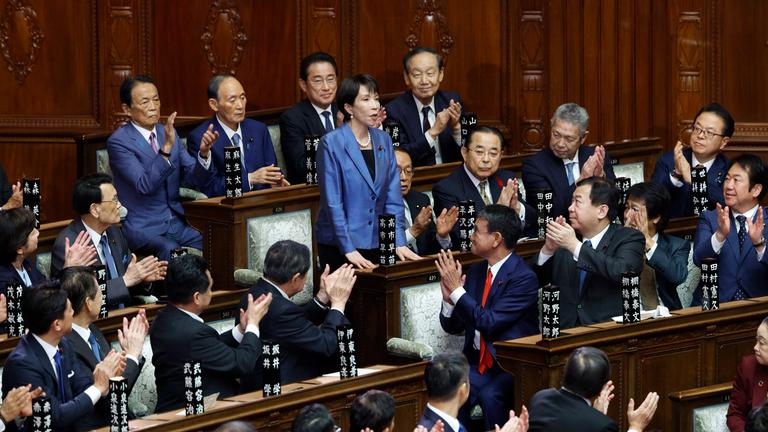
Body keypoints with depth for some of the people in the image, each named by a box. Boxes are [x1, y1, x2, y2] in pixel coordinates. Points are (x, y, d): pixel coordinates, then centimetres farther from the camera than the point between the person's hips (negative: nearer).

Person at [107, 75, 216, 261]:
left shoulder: (168, 133, 12)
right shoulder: (118, 141, -8)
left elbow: (196, 180, 8)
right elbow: (144, 185, -20)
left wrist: (204, 153, -12)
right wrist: (166, 148, -30)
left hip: (176, 224, 6)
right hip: (142, 228, -6)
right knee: (171, 251, -34)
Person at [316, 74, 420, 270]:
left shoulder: (383, 140, 6)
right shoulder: (331, 143, -10)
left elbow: (393, 198, 6)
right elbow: (333, 202, -13)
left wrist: (399, 243, -3)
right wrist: (349, 250, -17)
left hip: (376, 244, 5)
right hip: (338, 246, -5)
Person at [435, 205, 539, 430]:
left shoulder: (524, 277, -11)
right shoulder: (476, 271, 11)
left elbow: (489, 323, -19)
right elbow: (453, 327, 14)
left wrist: (457, 290, -14)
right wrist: (449, 298, -6)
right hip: (477, 364, 5)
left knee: (490, 395, -34)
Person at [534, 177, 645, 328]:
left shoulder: (629, 238, 1)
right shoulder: (563, 242, 14)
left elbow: (623, 272, -19)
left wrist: (575, 246, -17)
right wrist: (548, 249, -1)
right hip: (564, 333, 4)